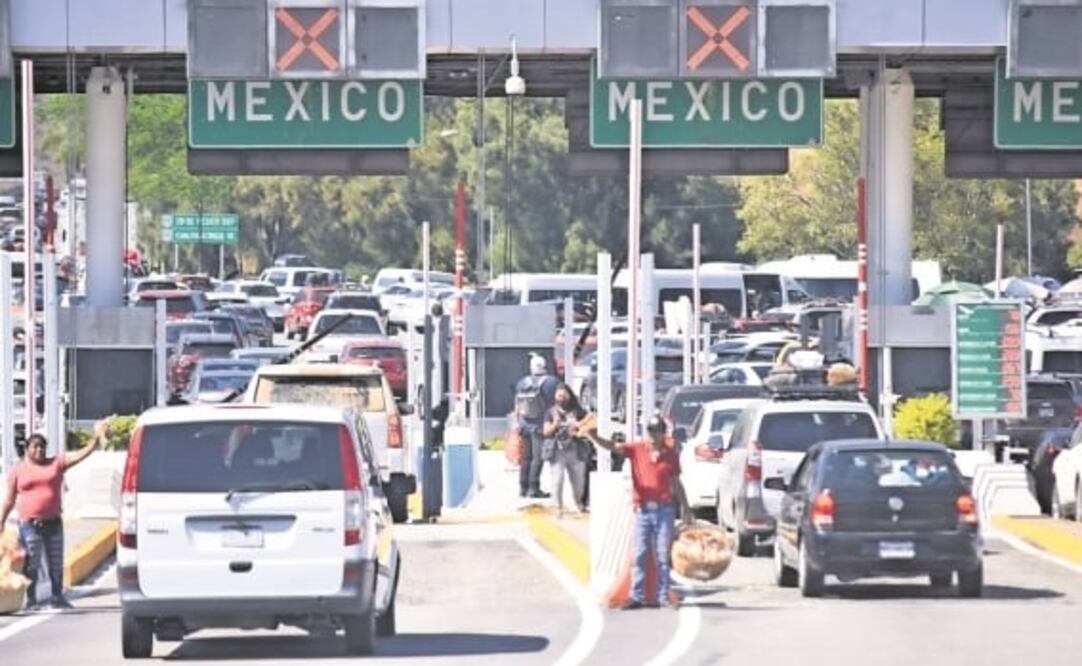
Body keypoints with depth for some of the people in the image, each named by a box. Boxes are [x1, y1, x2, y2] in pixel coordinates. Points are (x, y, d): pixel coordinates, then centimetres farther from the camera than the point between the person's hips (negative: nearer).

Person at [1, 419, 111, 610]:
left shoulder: (56, 463, 6)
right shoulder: (18, 470, 3)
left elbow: (81, 454, -1)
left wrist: (95, 441, -17)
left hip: (53, 522, 3)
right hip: (29, 525, -3)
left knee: (56, 563, 10)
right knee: (30, 564, -3)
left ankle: (57, 597, 21)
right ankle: (31, 600, 4)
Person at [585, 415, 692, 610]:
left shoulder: (671, 454, 4)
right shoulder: (636, 449, 2)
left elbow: (677, 484, 11)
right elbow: (610, 446, -9)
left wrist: (686, 508, 14)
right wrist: (592, 436, -27)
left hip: (665, 509, 0)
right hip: (643, 511, 0)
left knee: (663, 555, 4)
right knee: (640, 555, 1)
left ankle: (664, 596, 9)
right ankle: (637, 596, 4)